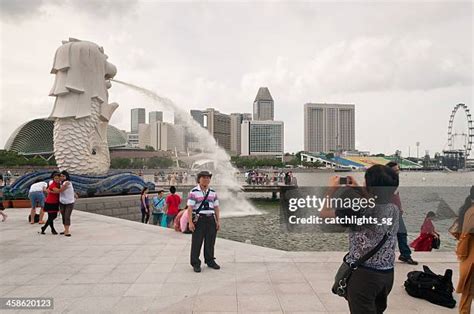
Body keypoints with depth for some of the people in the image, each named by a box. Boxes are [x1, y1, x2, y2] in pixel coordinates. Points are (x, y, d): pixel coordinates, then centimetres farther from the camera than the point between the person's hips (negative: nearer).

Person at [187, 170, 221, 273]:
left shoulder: (213, 192, 11)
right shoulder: (194, 192, -4)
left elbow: (216, 208, 13)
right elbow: (190, 208, -9)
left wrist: (218, 221, 7)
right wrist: (190, 222, -15)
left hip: (211, 220, 5)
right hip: (199, 220, -4)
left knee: (210, 242, 9)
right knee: (197, 242, 0)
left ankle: (210, 261, 23)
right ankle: (195, 264, 10)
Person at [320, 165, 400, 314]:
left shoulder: (361, 210, -23)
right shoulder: (394, 209, -2)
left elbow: (324, 214, -14)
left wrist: (332, 189, -1)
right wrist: (358, 189, 21)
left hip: (363, 274, -7)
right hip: (387, 274, 7)